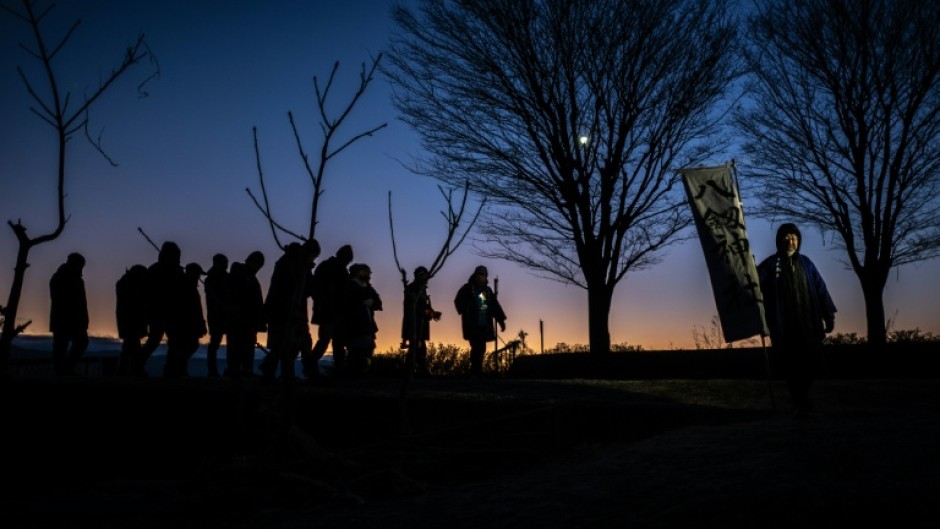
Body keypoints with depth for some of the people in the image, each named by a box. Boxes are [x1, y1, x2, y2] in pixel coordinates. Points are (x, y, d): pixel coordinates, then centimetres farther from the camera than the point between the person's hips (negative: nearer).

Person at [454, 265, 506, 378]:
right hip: (472, 325, -5)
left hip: (484, 325, 5)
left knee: (481, 348, 6)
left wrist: (501, 320, 12)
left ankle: (476, 372, 15)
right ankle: (475, 372, -7)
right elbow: (458, 301, -9)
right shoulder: (467, 288, 0)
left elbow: (495, 306, 17)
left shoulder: (487, 290, 15)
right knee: (476, 347, -11)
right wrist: (467, 310, -25)